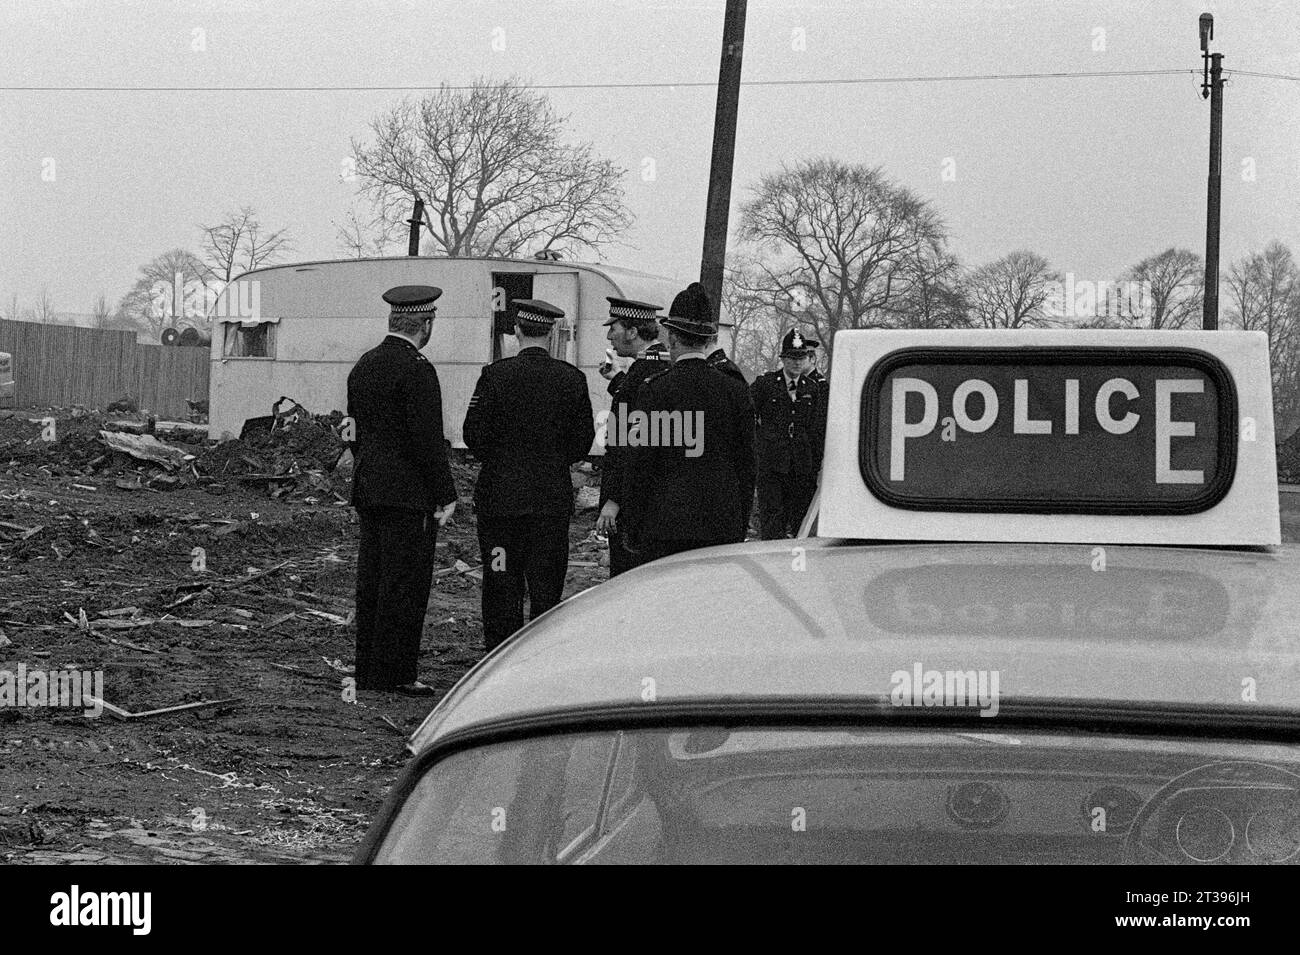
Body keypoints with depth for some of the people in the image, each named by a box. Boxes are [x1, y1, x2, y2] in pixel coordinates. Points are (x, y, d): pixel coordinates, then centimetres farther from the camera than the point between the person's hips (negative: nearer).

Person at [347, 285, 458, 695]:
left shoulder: (364, 365, 12)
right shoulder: (416, 370, -15)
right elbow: (428, 439, -17)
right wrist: (445, 496, -12)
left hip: (367, 489, 9)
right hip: (408, 493, -9)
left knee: (371, 581, 11)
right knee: (404, 585, -4)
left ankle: (367, 670, 16)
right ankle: (393, 673, -3)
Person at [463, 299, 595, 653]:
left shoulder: (496, 374, -8)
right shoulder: (571, 378, -1)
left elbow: (474, 434, -7)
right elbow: (583, 441, 2)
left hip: (500, 495, -2)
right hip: (553, 499, 2)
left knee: (502, 585, 4)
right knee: (547, 586, 8)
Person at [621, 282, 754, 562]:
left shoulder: (654, 389, -6)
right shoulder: (736, 391, 4)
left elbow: (638, 464, -5)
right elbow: (746, 466, 9)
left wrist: (633, 528, 3)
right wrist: (741, 525, 17)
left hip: (664, 526, -3)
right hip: (724, 526, 3)